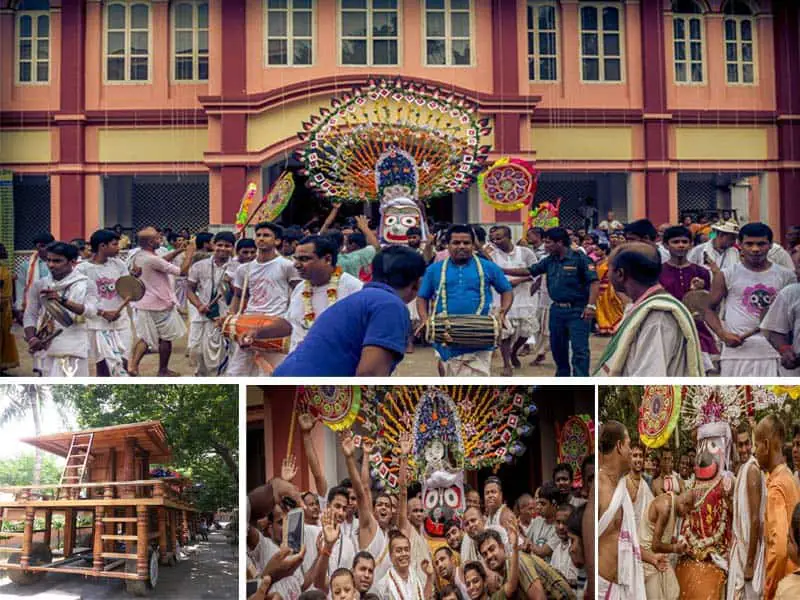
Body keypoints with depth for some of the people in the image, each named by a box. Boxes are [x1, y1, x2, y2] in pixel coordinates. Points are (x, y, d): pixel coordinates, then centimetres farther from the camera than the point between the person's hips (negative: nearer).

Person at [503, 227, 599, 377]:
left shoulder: (580, 259, -10)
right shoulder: (550, 261, 10)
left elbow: (594, 282, -14)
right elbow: (528, 271, 13)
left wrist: (591, 305, -23)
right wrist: (502, 271, 7)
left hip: (577, 310, -7)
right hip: (557, 310, 7)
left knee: (579, 349, -8)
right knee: (557, 347, 14)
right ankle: (562, 376, 31)